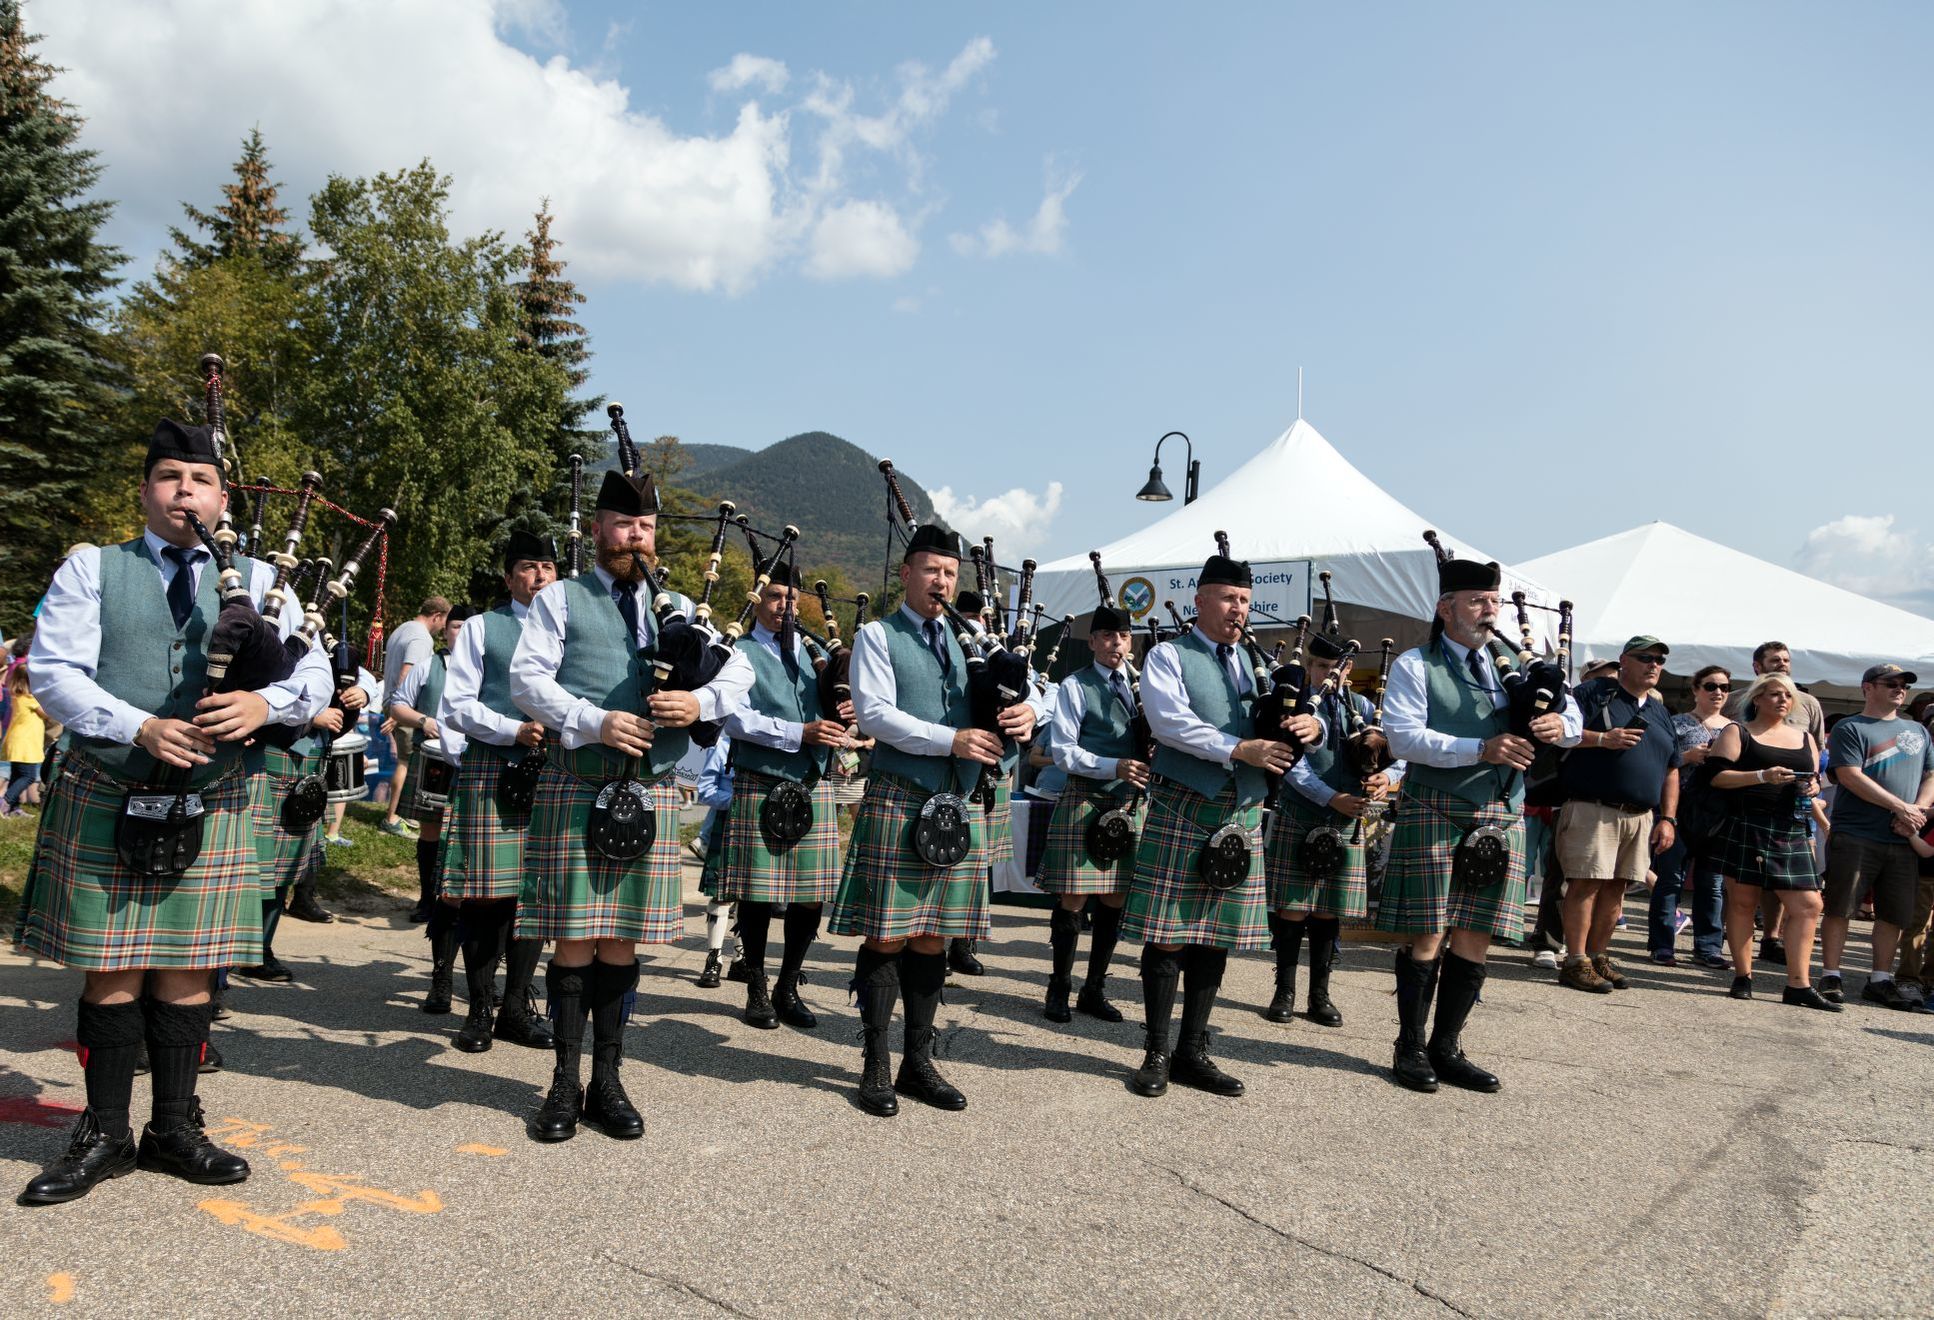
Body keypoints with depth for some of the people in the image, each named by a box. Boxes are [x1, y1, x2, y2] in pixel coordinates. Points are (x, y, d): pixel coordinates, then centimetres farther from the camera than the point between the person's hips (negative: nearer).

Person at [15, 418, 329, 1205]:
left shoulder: (255, 581, 9)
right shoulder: (91, 568, 5)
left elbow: (314, 677, 2)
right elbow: (52, 669, -5)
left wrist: (265, 703, -20)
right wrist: (139, 728, -21)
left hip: (212, 804, 1)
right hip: (107, 798, -1)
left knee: (187, 969, 8)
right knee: (112, 970, 5)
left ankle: (174, 1129, 22)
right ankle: (105, 1137, 20)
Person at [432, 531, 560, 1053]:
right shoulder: (482, 628, 6)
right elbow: (455, 707, -1)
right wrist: (516, 730, -14)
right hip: (492, 771, -3)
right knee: (486, 892, -1)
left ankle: (518, 1007, 18)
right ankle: (480, 1010, 13)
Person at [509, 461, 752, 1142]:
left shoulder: (676, 607, 17)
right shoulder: (561, 599, 7)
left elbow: (739, 668, 12)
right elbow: (526, 678, -4)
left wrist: (701, 702, -9)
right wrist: (595, 722, -17)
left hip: (652, 791, 3)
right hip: (576, 786, -3)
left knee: (622, 938, 8)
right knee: (575, 937, 0)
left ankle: (607, 1080, 19)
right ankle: (566, 1082, 14)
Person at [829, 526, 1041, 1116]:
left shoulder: (965, 642, 17)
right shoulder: (877, 636, 1)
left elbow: (1017, 686, 13)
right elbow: (873, 714, -11)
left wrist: (1024, 711, -11)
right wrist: (952, 740, -17)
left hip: (960, 806, 5)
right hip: (899, 802, -5)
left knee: (933, 936, 9)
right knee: (887, 937, -1)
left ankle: (919, 1063, 19)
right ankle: (876, 1067, 11)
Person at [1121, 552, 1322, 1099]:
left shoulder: (1253, 665, 17)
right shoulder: (1168, 657, 0)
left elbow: (1291, 718, 13)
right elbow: (1169, 720, -15)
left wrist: (1310, 725, -12)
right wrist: (1240, 749, -21)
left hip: (1242, 814, 5)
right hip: (1182, 810, -5)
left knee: (1216, 936, 9)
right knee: (1167, 933, -1)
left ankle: (1193, 1052, 20)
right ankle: (1157, 1052, 11)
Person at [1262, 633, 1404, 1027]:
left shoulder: (1362, 707, 11)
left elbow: (1398, 749, 3)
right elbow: (1294, 764, -11)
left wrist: (1388, 776, -19)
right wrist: (1332, 798, -22)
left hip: (1346, 825, 3)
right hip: (1297, 821, -3)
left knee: (1328, 912, 8)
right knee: (1292, 909, 1)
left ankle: (1320, 995, 18)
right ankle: (1285, 992, 13)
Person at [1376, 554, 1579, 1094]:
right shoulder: (1415, 665, -1)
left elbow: (1572, 715, 14)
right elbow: (1404, 737, -14)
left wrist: (1560, 724, -11)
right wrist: (1481, 749, -21)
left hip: (1502, 816, 5)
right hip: (1435, 813, -5)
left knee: (1475, 938, 7)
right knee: (1428, 935, -1)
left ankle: (1446, 1048, 19)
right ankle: (1410, 1047, 13)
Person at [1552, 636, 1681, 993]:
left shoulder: (1660, 712, 21)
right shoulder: (1593, 693, 1)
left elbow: (1671, 771, 21)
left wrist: (1668, 819, 13)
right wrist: (1602, 739, -18)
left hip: (1640, 816, 7)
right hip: (1592, 810, -6)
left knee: (1615, 886, 7)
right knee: (1587, 883, -8)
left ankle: (1599, 956, 17)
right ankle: (1576, 963, -4)